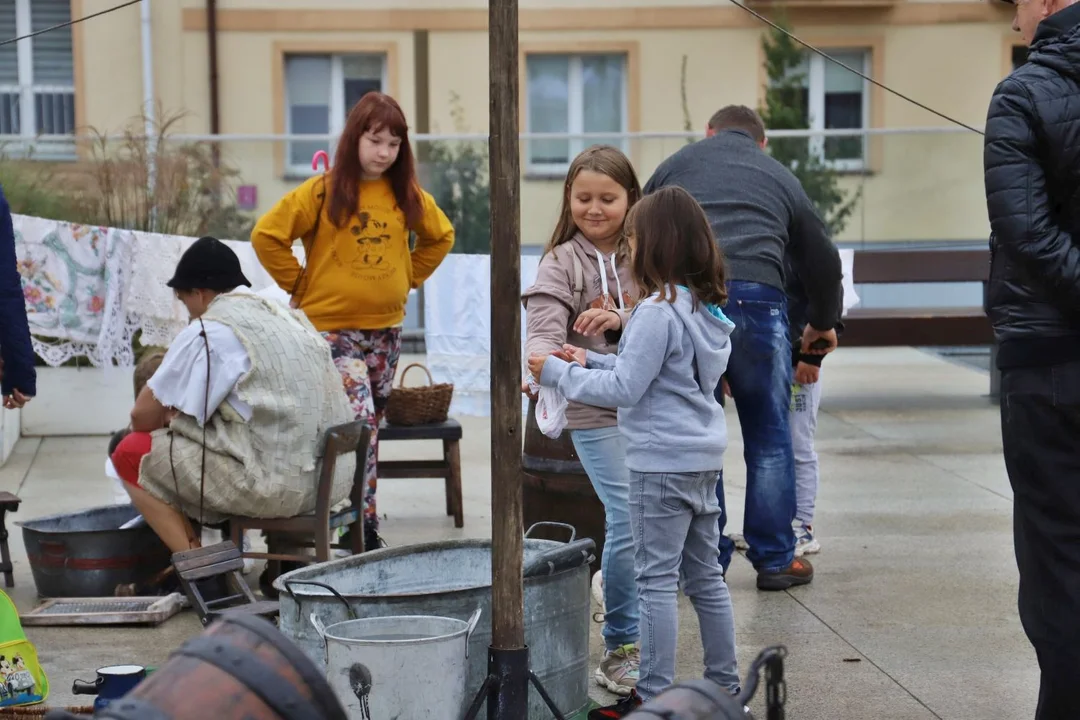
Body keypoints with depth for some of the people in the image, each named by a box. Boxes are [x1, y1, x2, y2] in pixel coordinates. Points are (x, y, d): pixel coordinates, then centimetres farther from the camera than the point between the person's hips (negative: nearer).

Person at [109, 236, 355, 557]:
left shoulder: (209, 330, -6)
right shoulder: (287, 316, 18)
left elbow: (143, 416, -1)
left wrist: (167, 419, 21)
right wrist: (180, 416, 25)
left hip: (275, 482, -8)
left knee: (131, 453, 6)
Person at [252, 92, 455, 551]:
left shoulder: (406, 195, 5)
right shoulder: (323, 192, -8)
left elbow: (440, 236, 21)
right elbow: (267, 235, -7)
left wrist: (408, 278, 11)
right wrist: (300, 285, -5)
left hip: (386, 329, 5)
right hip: (332, 328, -5)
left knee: (370, 424, 12)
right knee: (360, 421, -17)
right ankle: (365, 529, -14)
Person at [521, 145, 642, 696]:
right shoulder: (561, 262, 1)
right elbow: (544, 329, -13)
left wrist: (621, 319, -16)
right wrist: (544, 362, -34)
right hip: (596, 408, -4)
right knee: (630, 520, -13)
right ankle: (621, 649, 1)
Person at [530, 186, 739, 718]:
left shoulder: (658, 311, -19)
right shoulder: (707, 307, 10)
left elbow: (625, 389, -18)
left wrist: (560, 374, -8)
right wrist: (590, 362, 13)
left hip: (663, 464, -9)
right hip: (704, 459, 9)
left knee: (657, 580, -2)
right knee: (705, 576, 15)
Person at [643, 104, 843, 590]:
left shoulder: (673, 166, 25)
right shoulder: (780, 177, 25)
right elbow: (823, 259, 30)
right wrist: (822, 323, 46)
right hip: (755, 295, 0)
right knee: (768, 435, 11)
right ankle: (775, 560, 16)